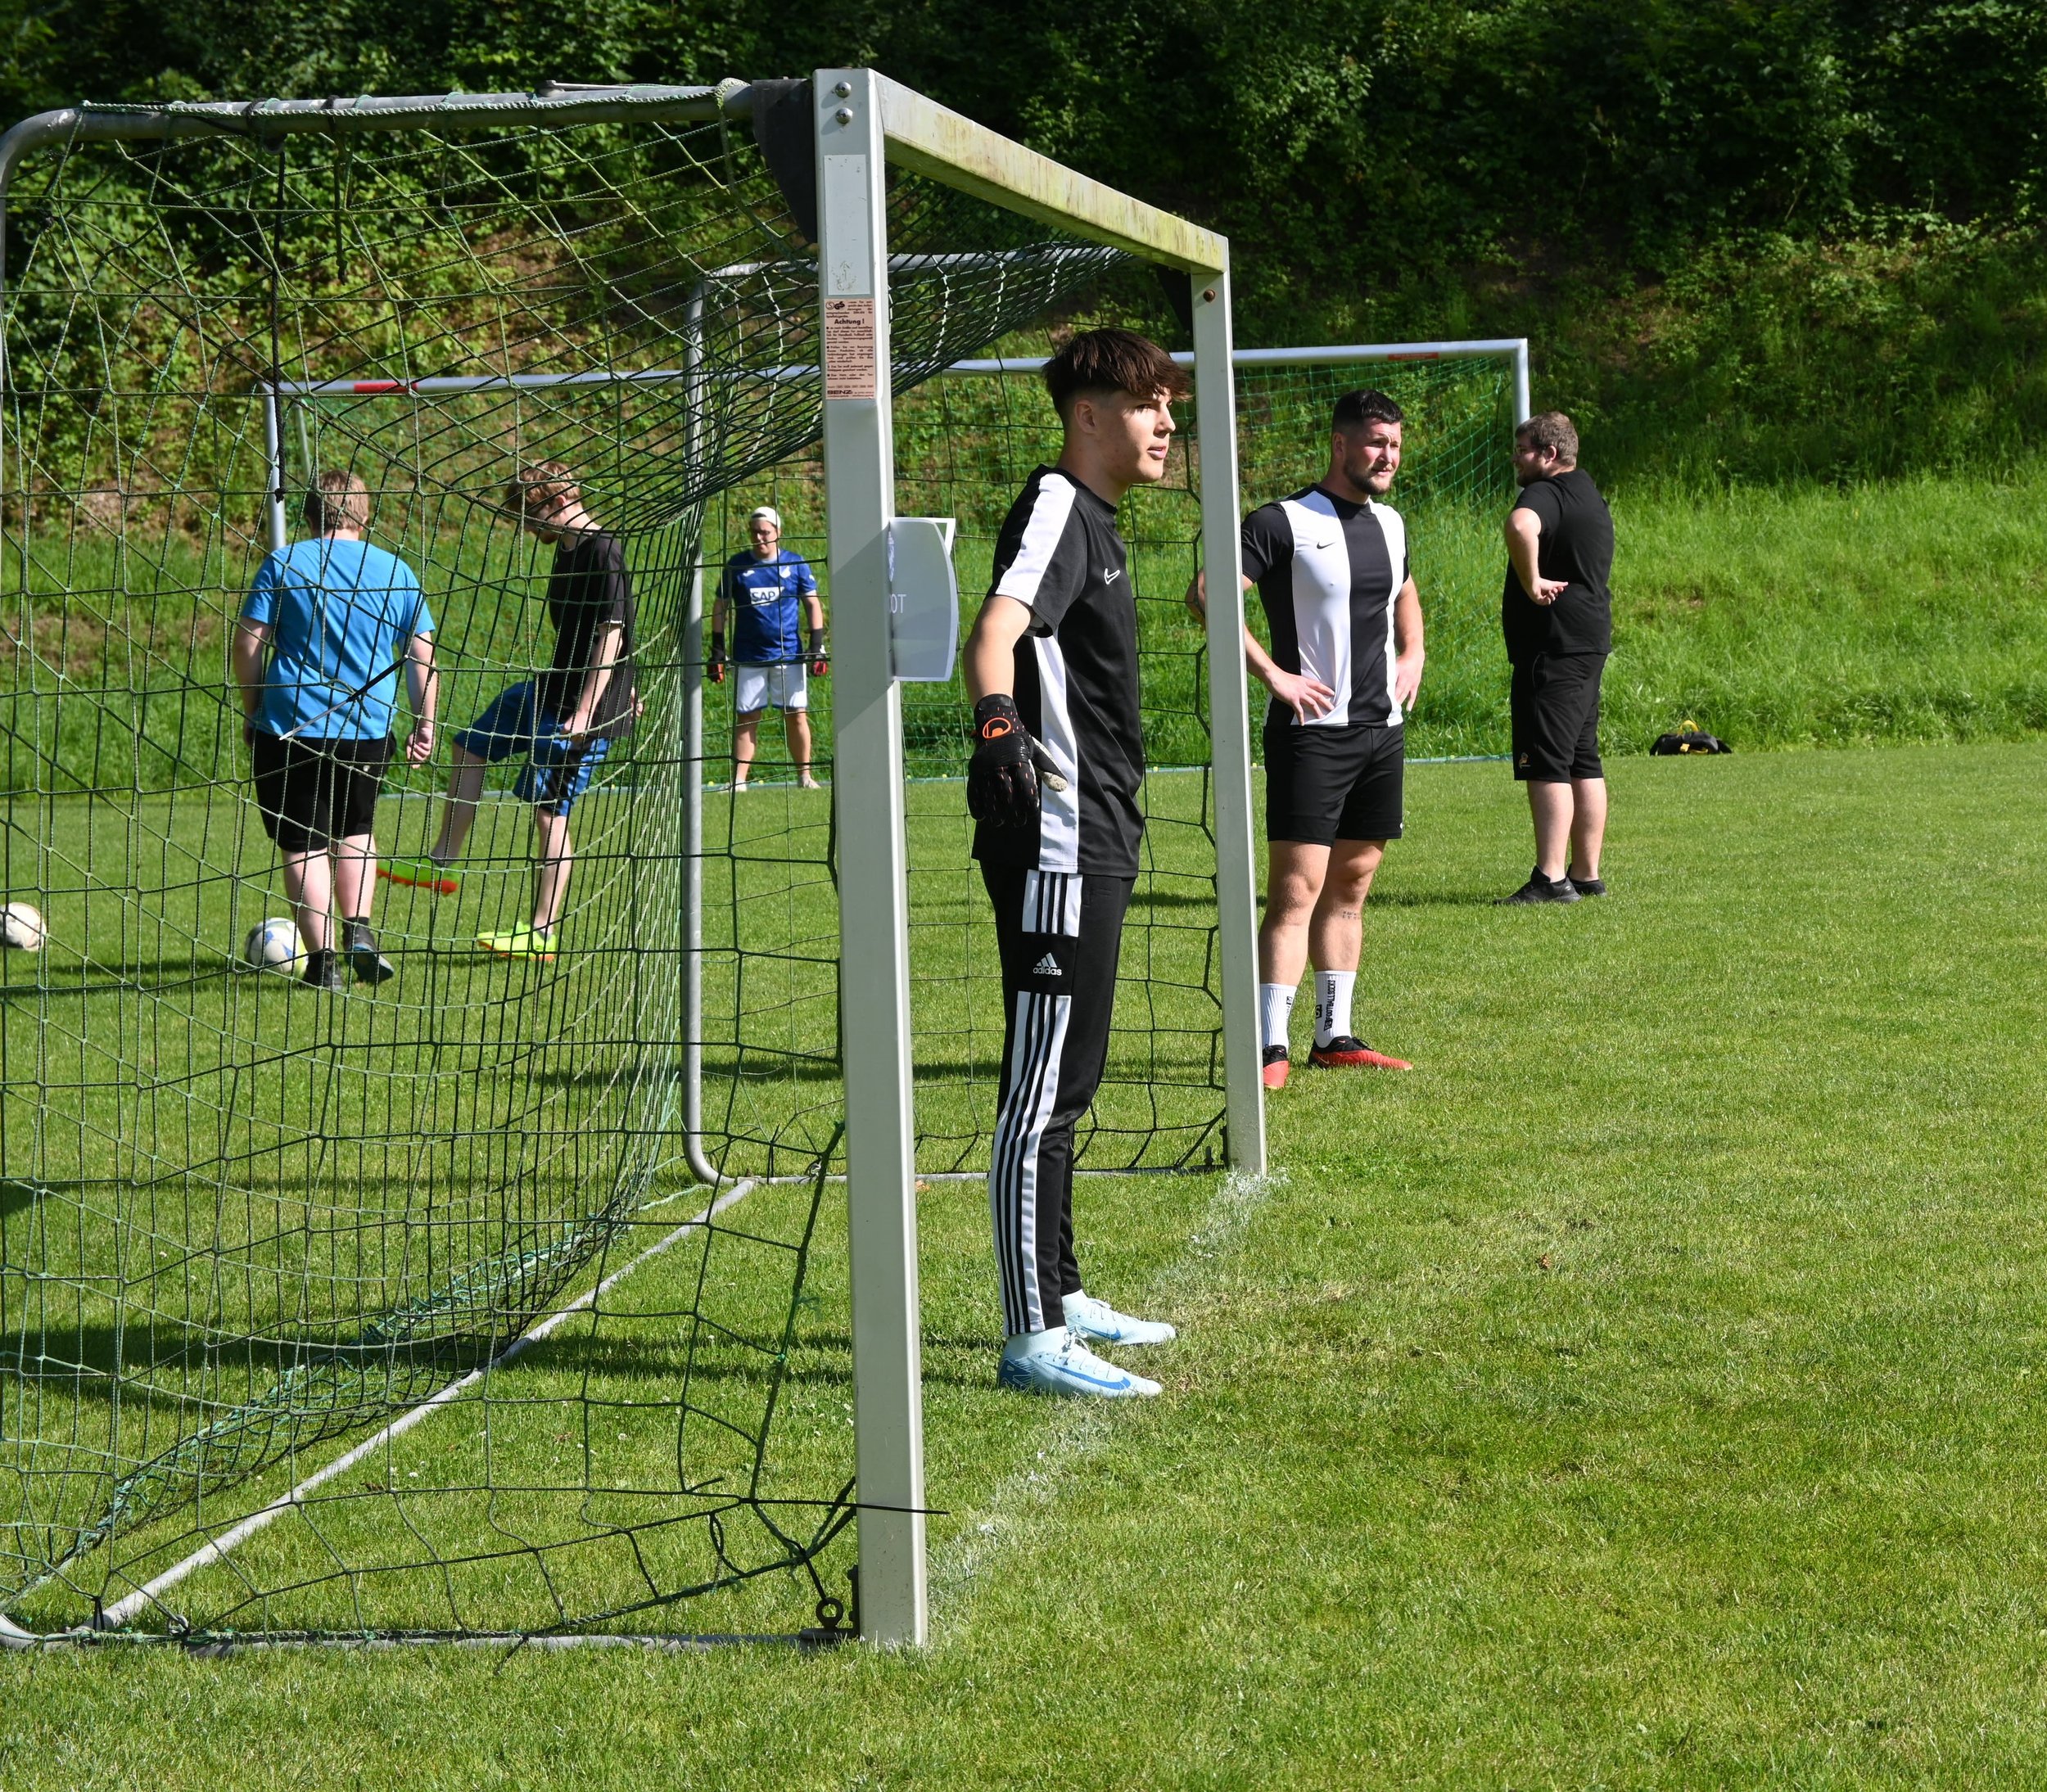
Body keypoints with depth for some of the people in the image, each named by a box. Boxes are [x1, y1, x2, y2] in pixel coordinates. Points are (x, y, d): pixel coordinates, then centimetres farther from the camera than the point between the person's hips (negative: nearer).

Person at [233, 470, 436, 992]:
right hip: (368, 732, 3)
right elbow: (421, 653, 5)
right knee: (355, 832, 23)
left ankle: (322, 958, -1)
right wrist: (424, 723, 12)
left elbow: (248, 643, -3)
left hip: (290, 727, -3)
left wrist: (252, 711, 9)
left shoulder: (283, 563, -1)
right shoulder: (395, 571, 5)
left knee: (303, 845, 5)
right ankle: (358, 931, 6)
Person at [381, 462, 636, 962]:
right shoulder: (567, 550, 11)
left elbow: (611, 635, -23)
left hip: (583, 703, -11)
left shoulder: (603, 553, -19)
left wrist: (584, 713, -27)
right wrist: (621, 687, 28)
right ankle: (442, 865, 28)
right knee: (470, 746, 19)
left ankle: (542, 935, -2)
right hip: (551, 688, 11)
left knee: (548, 810, -8)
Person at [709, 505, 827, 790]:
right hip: (749, 657, 0)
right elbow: (720, 607, 9)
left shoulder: (795, 563, 4)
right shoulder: (737, 565, 5)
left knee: (796, 715, -1)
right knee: (746, 718, 0)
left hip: (788, 654, 0)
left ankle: (805, 776, 8)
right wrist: (717, 651, 3)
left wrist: (818, 647, 0)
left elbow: (812, 604, 8)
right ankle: (738, 782, 0)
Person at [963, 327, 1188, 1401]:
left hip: (1092, 840, 11)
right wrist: (998, 724, -51)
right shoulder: (1057, 508, -13)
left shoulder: (1094, 518, 18)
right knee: (1044, 1088, -9)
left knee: (1065, 1083, 19)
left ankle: (1060, 1295, 30)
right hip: (1056, 845, -11)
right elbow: (995, 628, -32)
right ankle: (1034, 1338, -8)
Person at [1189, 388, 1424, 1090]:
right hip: (1312, 731, -7)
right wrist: (1273, 674, -18)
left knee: (1351, 886, 11)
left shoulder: (1390, 523, 13)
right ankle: (1271, 1047, -12)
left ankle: (1334, 1037, 17)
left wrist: (1413, 655, 17)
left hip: (1383, 730, 7)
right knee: (1297, 891, -11)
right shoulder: (1283, 523, -9)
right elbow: (1205, 594, -17)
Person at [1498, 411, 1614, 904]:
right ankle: (1587, 875, 16)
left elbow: (1521, 525, -37)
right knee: (1583, 762, 13)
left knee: (1547, 764, -11)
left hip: (1554, 646, -10)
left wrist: (1531, 581, -27)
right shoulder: (1590, 496, 20)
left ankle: (1551, 878, -16)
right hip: (1590, 641, 10)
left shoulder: (1546, 494, -13)